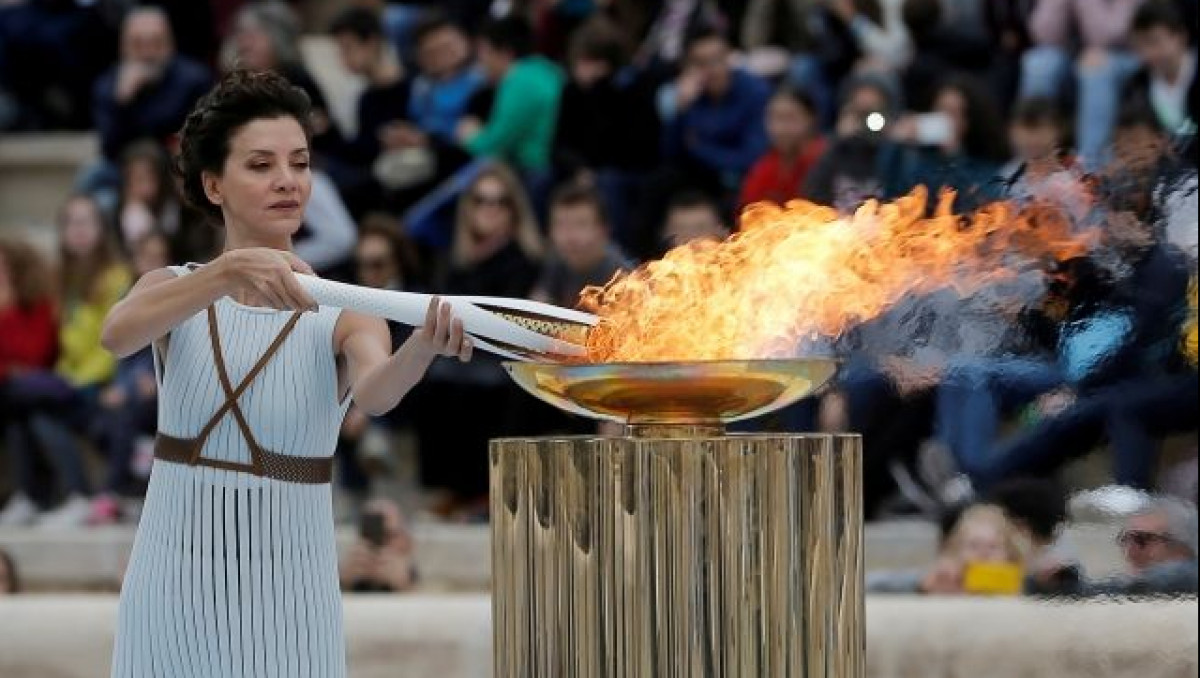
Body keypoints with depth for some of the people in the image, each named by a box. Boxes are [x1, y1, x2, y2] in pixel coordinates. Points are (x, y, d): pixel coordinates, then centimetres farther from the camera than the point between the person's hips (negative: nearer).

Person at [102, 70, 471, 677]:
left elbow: (375, 392, -25)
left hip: (285, 592, -1)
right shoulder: (171, 291, 1)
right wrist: (231, 271, -37)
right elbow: (118, 334, -21)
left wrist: (425, 346, -48)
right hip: (174, 581, 1)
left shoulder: (341, 317, -4)